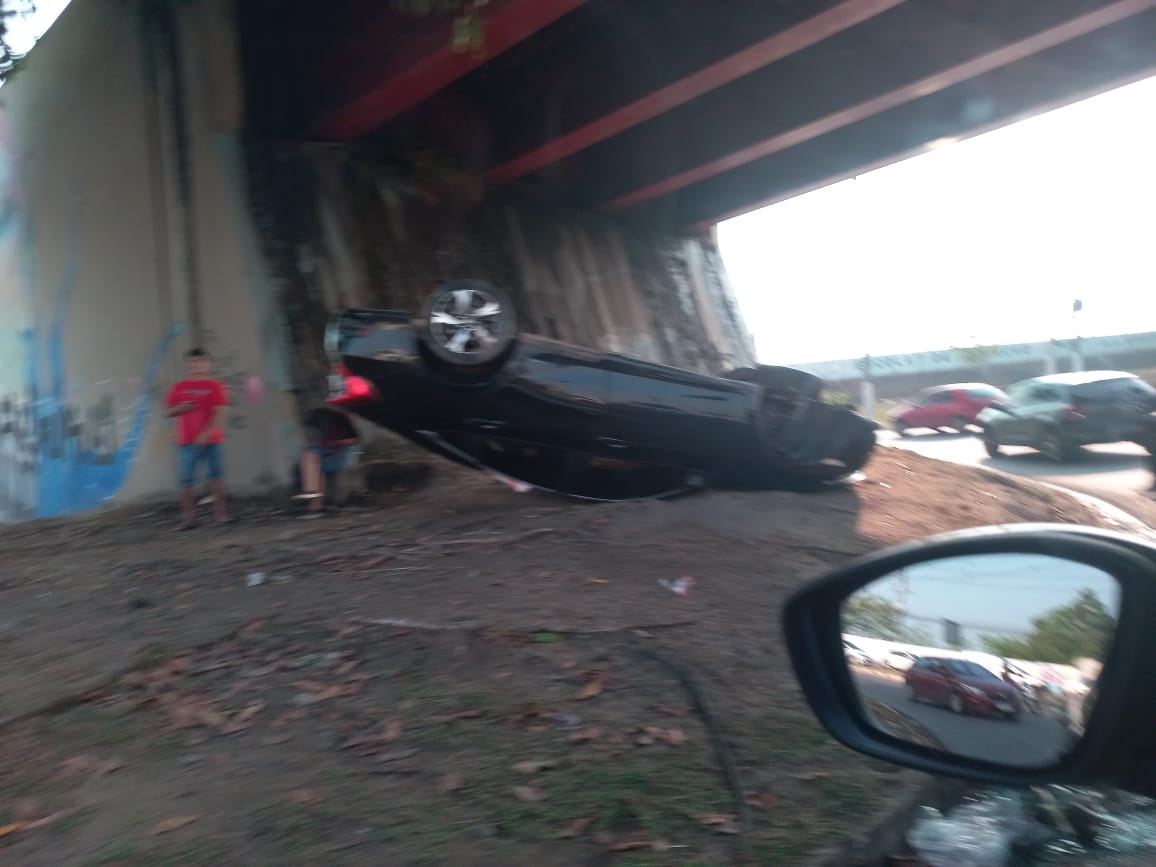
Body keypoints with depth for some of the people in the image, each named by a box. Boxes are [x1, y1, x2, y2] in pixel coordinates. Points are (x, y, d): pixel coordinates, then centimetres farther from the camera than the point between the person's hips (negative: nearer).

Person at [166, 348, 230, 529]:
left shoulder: (216, 386, 0)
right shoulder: (178, 388, 9)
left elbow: (220, 413, -8)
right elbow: (170, 412, 13)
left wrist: (207, 433, -19)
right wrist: (181, 408, -9)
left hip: (210, 440, -2)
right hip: (187, 441, 3)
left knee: (215, 475, -1)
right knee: (186, 479, 1)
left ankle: (220, 512, 8)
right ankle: (188, 517, 7)